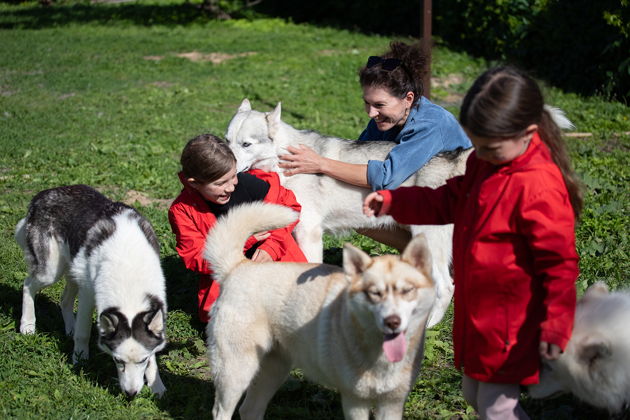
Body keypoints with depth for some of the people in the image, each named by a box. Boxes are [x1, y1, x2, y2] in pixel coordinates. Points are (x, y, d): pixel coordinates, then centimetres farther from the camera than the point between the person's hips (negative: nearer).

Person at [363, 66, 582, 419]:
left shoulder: (539, 188, -28)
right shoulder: (485, 163, 0)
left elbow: (559, 263, -24)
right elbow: (449, 202, 14)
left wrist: (555, 326, -19)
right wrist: (391, 202, 2)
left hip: (509, 323, -9)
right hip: (477, 311, 10)